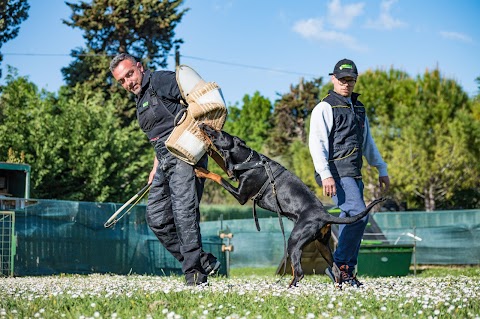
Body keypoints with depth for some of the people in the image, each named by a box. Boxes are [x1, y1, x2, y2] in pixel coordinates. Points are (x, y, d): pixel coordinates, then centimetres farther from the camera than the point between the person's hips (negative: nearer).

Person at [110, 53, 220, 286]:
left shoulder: (161, 80, -3)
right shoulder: (140, 101, 23)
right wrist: (155, 168, 26)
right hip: (165, 162, 10)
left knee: (183, 211, -17)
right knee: (157, 218, 5)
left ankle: (194, 274, -14)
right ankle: (203, 261, 9)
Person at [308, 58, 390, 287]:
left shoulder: (358, 108, 21)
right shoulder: (325, 108, -4)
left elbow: (367, 142, 29)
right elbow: (316, 143, -13)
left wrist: (382, 170, 24)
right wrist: (325, 175, -24)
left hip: (354, 174, 8)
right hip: (336, 172, -8)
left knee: (351, 219, 6)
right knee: (358, 214, -22)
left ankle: (345, 274, 11)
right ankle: (340, 264, -15)